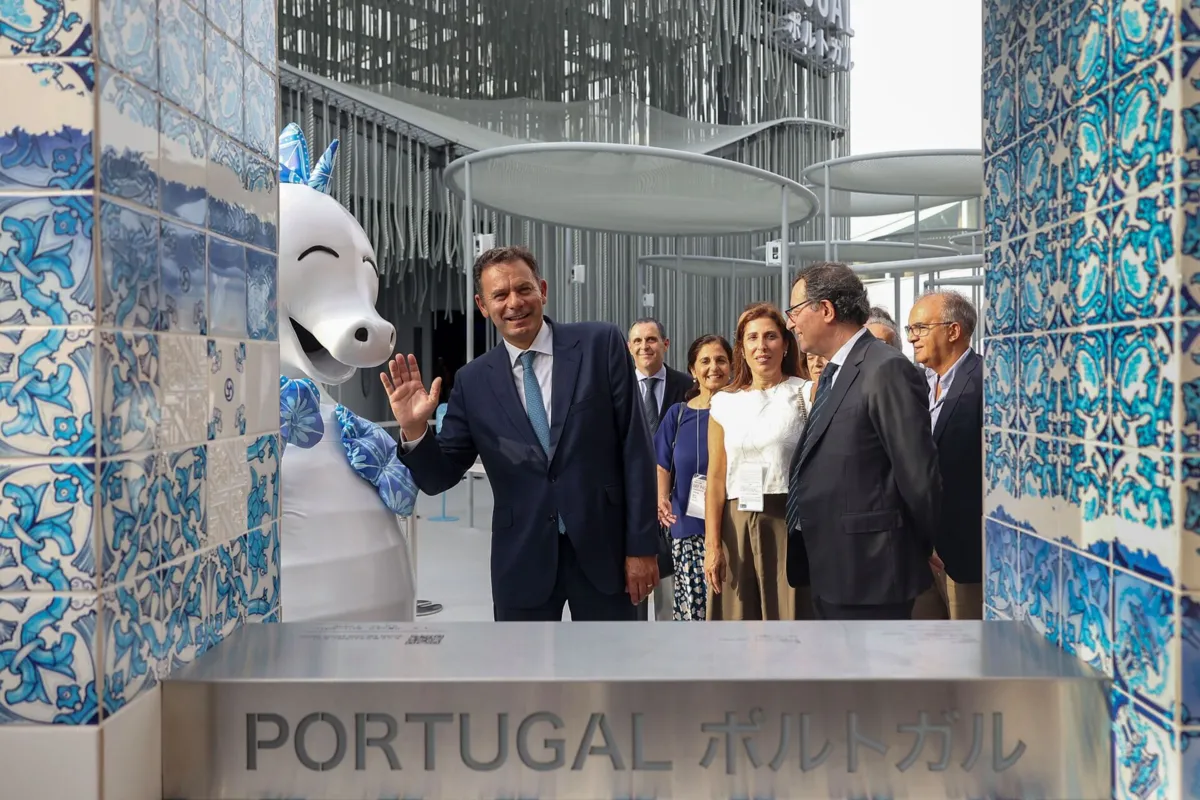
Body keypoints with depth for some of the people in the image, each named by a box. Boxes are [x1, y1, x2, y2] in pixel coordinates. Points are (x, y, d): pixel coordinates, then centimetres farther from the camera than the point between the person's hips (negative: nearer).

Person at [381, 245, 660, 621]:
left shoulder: (601, 344, -4)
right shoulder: (473, 381, 2)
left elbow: (635, 448, -5)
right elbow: (439, 478, 3)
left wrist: (642, 544, -7)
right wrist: (414, 429, -17)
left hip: (604, 546, -1)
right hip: (522, 558, 2)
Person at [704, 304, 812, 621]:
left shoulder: (805, 394, 2)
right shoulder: (725, 402, 9)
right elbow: (716, 478, 5)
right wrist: (712, 544, 0)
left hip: (791, 523, -3)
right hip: (737, 526, 3)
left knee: (789, 615, -2)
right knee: (738, 621, 4)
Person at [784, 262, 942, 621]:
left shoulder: (887, 371, -16)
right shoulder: (833, 374, 15)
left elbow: (918, 473, -16)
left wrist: (919, 550, -4)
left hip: (868, 573, -9)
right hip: (830, 571, 9)